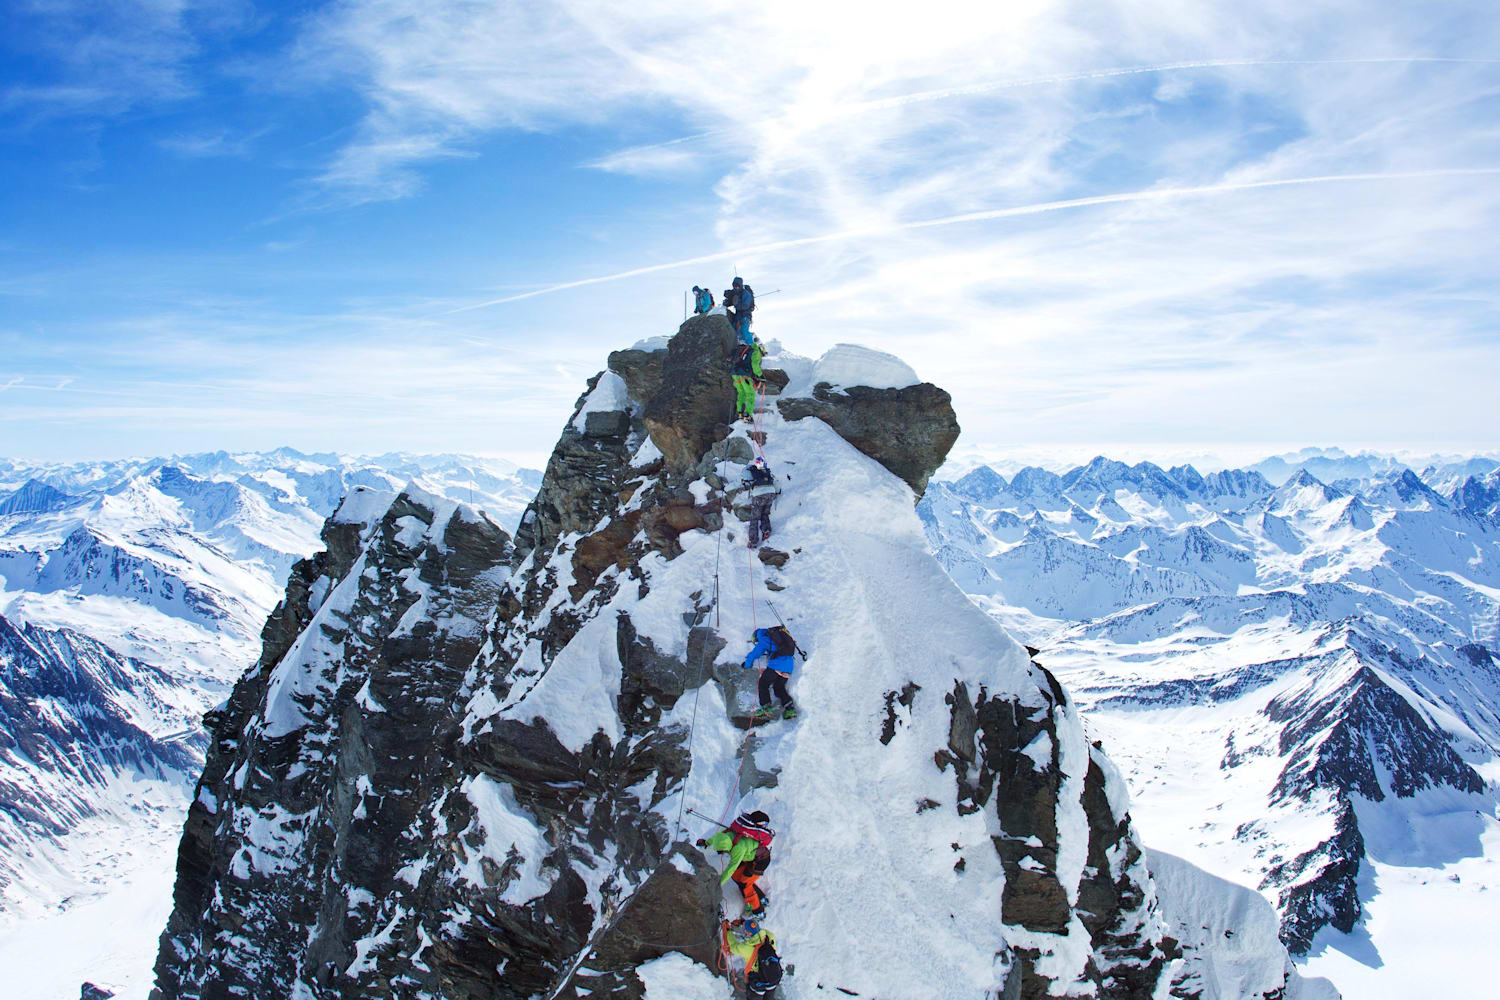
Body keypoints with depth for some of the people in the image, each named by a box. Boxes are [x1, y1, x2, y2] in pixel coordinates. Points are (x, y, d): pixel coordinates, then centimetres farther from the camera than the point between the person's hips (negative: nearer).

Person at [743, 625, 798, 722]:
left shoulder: (764, 640, 6)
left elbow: (754, 654, 9)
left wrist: (747, 665, 28)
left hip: (777, 664, -7)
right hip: (789, 666, 7)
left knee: (763, 684, 4)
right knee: (779, 688, 20)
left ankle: (766, 709, -9)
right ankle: (790, 708, 6)